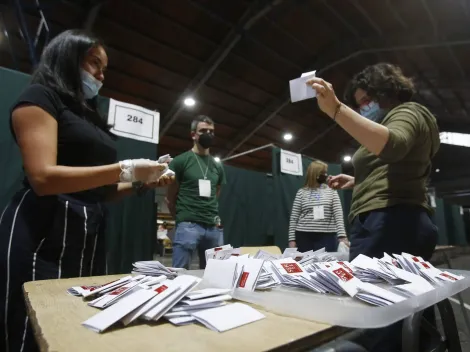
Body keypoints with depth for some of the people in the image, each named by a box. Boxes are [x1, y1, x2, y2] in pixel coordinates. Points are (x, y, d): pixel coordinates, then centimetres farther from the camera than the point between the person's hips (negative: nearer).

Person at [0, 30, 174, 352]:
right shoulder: (40, 97, -1)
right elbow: (44, 178, -17)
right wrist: (125, 169, -20)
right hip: (44, 233, -7)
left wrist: (142, 183, 4)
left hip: (90, 234, 8)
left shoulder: (90, 116, 20)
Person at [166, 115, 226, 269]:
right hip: (188, 226, -5)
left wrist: (213, 217, 13)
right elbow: (170, 197, 4)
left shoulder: (218, 166, 16)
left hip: (214, 228, 5)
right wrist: (181, 217, 7)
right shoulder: (180, 161, 0)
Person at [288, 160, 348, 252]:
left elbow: (338, 214, 0)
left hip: (327, 236, 0)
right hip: (304, 236, 0)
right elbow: (294, 218, 5)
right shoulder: (301, 192, 6)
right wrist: (292, 239, -2)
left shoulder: (331, 191, 8)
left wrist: (342, 235, -12)